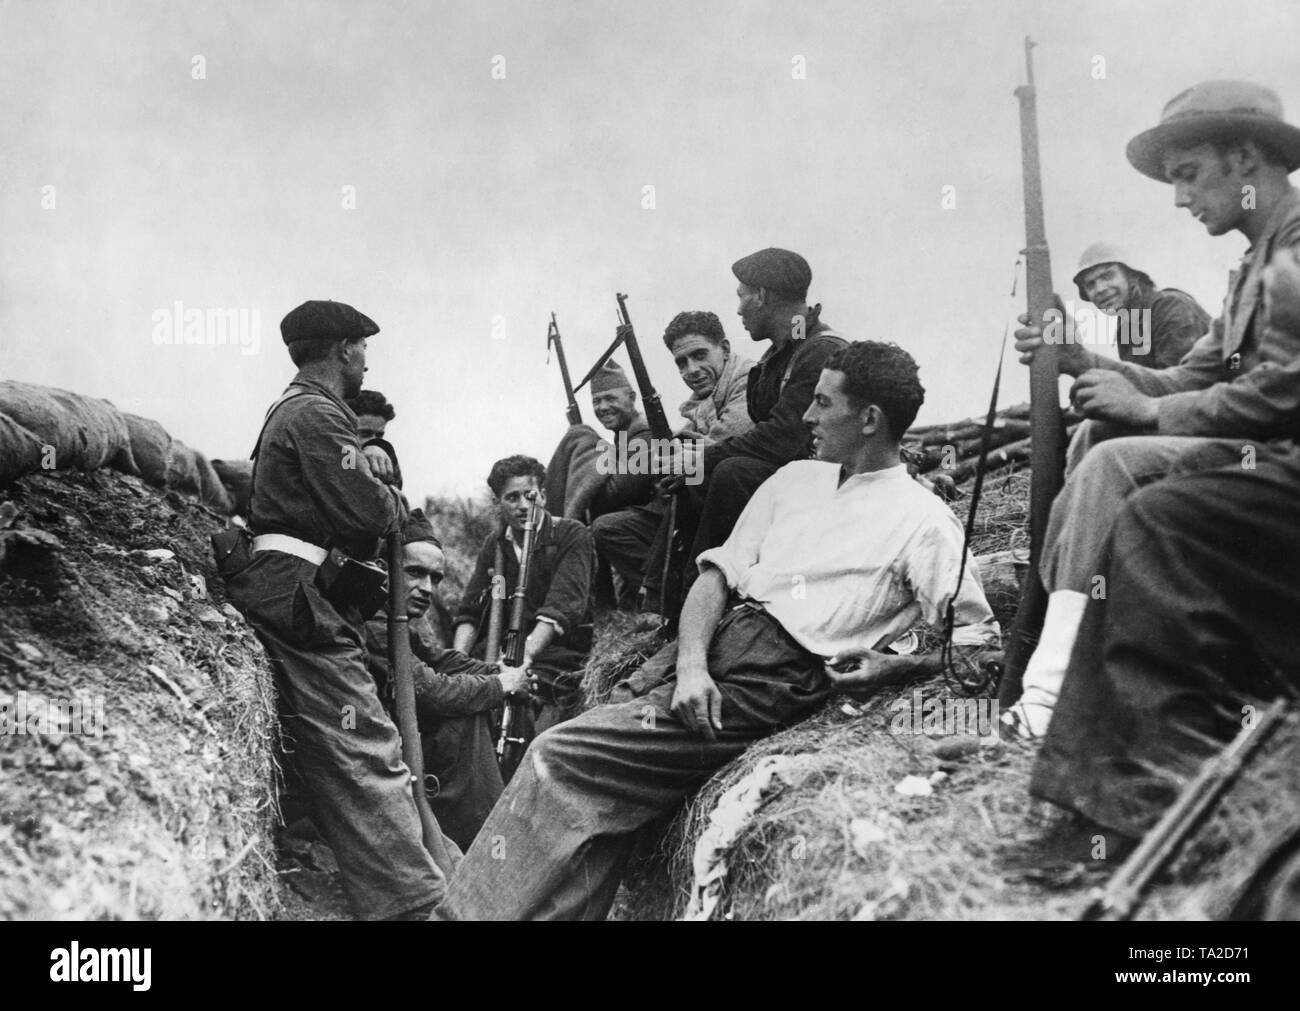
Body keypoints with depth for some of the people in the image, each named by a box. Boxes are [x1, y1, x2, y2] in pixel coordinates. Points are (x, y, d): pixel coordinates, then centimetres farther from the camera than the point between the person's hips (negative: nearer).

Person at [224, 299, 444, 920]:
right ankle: (410, 900, -18)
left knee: (330, 750, 10)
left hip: (280, 591, 11)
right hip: (298, 594, -11)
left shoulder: (288, 410, 24)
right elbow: (365, 509, -15)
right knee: (362, 749, -15)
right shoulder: (318, 414, -9)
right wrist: (397, 501, 5)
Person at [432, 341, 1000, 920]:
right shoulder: (795, 479, 20)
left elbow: (979, 639, -1)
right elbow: (719, 572, 12)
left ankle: (473, 910, -11)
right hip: (711, 640, 6)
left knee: (562, 759, -18)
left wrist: (888, 666, -15)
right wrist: (691, 663, -5)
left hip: (771, 682, -6)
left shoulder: (924, 521, 2)